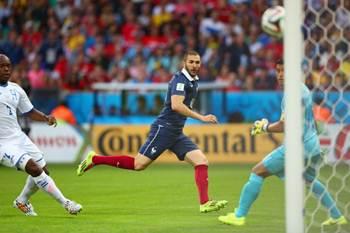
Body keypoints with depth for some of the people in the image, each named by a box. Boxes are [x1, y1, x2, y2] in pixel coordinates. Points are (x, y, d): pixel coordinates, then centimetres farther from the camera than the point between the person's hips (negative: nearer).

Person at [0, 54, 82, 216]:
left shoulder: (15, 89, 9)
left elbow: (29, 112, 15)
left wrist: (46, 118, -3)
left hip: (19, 137, 7)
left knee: (43, 171, 8)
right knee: (34, 168, -21)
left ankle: (22, 201, 34)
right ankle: (65, 203, -15)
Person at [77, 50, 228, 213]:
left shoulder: (194, 82, 15)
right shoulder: (180, 79, -14)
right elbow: (176, 105, -30)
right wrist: (201, 117, -30)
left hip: (176, 133, 9)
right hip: (163, 128, -9)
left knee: (201, 161, -6)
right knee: (139, 164, -8)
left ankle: (205, 203, -10)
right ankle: (94, 159, 5)